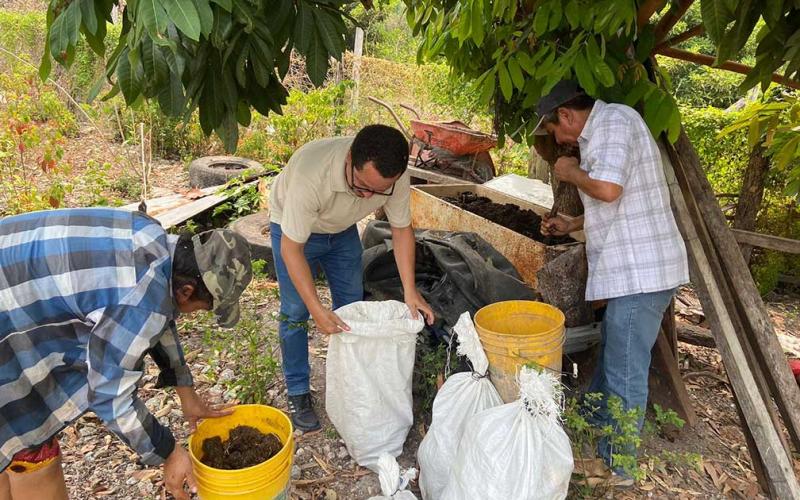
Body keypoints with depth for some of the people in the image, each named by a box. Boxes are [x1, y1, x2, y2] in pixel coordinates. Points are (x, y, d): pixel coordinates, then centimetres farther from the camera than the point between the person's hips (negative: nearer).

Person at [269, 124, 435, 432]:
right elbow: (292, 248, -35)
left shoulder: (395, 178, -31)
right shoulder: (311, 175, -45)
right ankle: (298, 392, 13)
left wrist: (410, 291, -20)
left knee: (352, 306, 9)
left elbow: (402, 230, -14)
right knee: (295, 312, -4)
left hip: (342, 230, 4)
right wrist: (317, 309, -40)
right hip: (292, 228, -4)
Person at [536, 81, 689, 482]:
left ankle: (617, 465, 16)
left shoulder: (614, 121, -13)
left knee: (625, 371, 1)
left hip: (640, 272, -11)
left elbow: (608, 188, -28)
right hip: (631, 269, 11)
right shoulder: (600, 133, 17)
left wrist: (571, 172, -9)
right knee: (612, 356, 25)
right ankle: (595, 423, 44)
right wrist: (572, 225, 27)